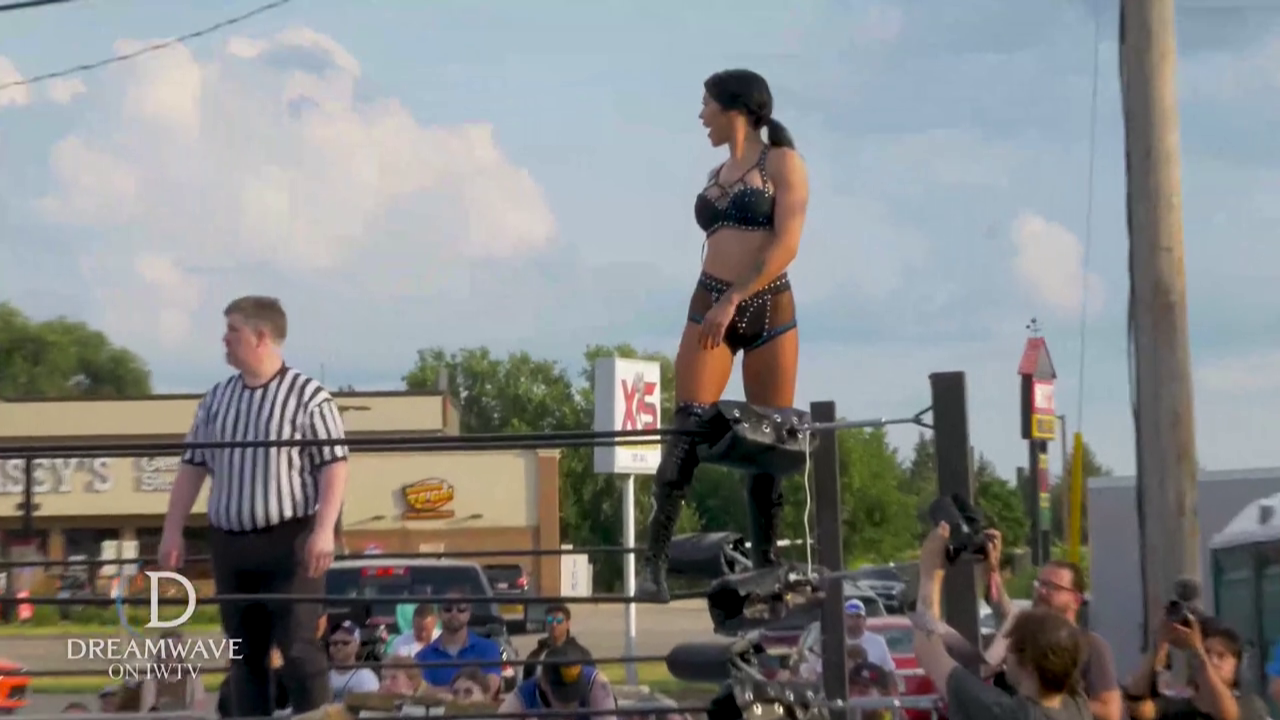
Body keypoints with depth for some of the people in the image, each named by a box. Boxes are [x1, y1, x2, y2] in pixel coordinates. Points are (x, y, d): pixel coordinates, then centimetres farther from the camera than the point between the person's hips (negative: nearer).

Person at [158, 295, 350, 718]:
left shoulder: (309, 398, -5)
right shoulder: (216, 400, 11)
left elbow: (334, 467, -10)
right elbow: (192, 468, 15)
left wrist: (324, 530, -21)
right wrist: (173, 532, 9)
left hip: (290, 539, -6)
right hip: (230, 541, 6)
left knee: (297, 646, -9)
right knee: (245, 651, 9)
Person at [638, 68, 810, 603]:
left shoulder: (781, 163, 2)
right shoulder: (716, 175, 21)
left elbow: (786, 243, -10)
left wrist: (734, 300, -18)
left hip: (767, 306, -4)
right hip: (710, 307, 4)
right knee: (687, 431, -11)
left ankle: (765, 565, 5)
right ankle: (655, 561, -15)